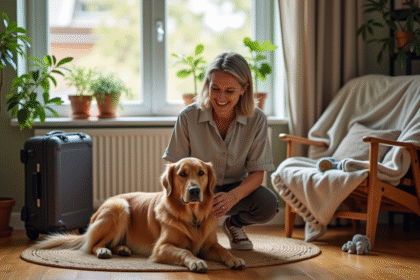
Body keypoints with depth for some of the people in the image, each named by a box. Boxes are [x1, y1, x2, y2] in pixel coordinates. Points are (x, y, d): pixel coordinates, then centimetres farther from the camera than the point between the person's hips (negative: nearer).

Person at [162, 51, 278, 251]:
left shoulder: (256, 120, -13)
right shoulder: (189, 117, -16)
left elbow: (257, 172, -12)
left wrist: (233, 196, -34)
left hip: (236, 188, 1)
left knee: (268, 205, -29)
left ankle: (233, 224, 7)